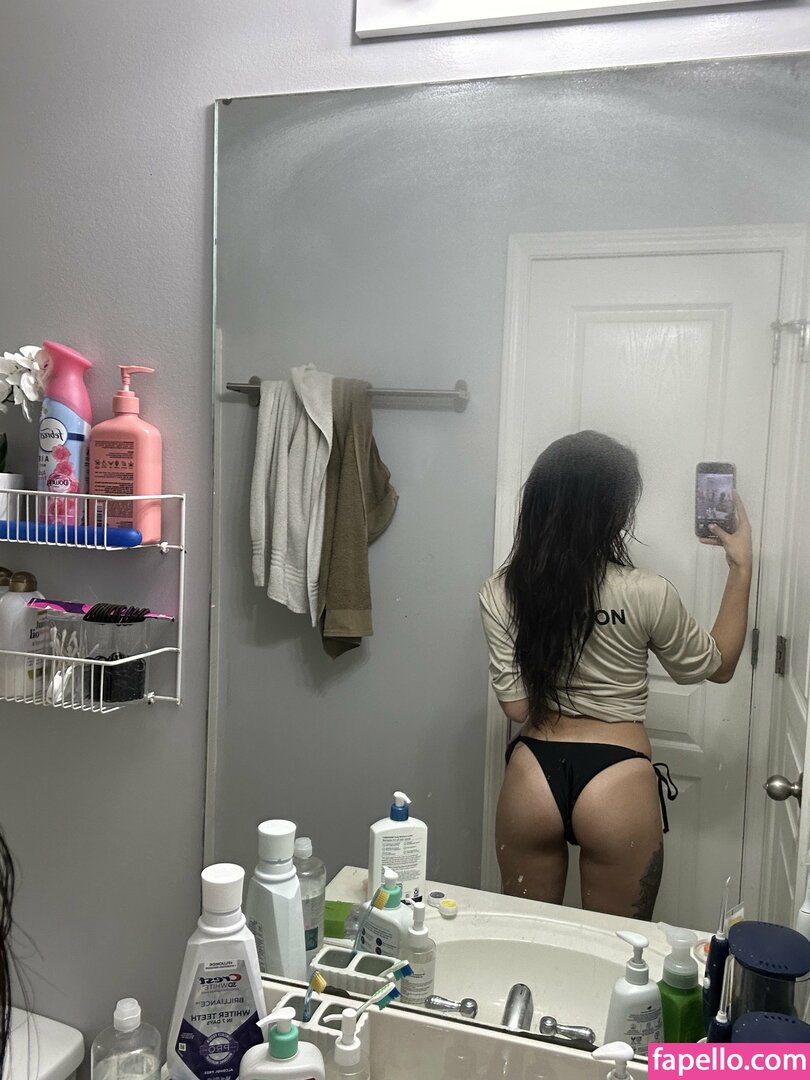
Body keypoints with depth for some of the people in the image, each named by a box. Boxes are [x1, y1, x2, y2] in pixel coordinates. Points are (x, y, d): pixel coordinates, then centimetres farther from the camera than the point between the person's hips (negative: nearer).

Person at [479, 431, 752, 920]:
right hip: (616, 785, -2)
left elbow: (517, 705, -5)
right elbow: (719, 665, 4)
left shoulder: (501, 593, -8)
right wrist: (741, 568, 8)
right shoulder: (646, 594, -13)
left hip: (533, 779, 3)